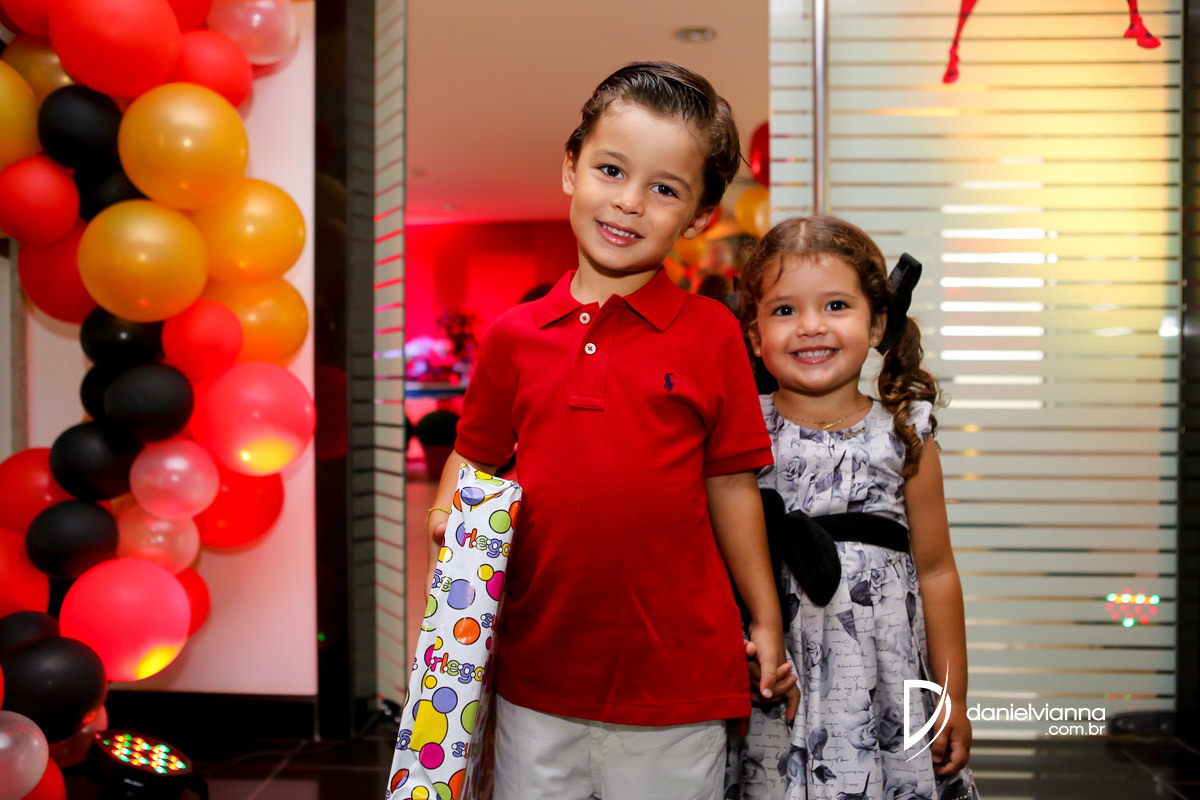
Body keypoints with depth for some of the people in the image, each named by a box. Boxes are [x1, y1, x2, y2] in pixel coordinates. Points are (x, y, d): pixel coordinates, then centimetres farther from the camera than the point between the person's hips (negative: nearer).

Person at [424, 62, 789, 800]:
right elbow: (476, 455, 12)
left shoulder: (711, 332, -4)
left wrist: (767, 621, 5)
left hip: (674, 679, -1)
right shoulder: (514, 335, 0)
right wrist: (452, 507, -8)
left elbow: (731, 484, 1)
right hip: (536, 671, 2)